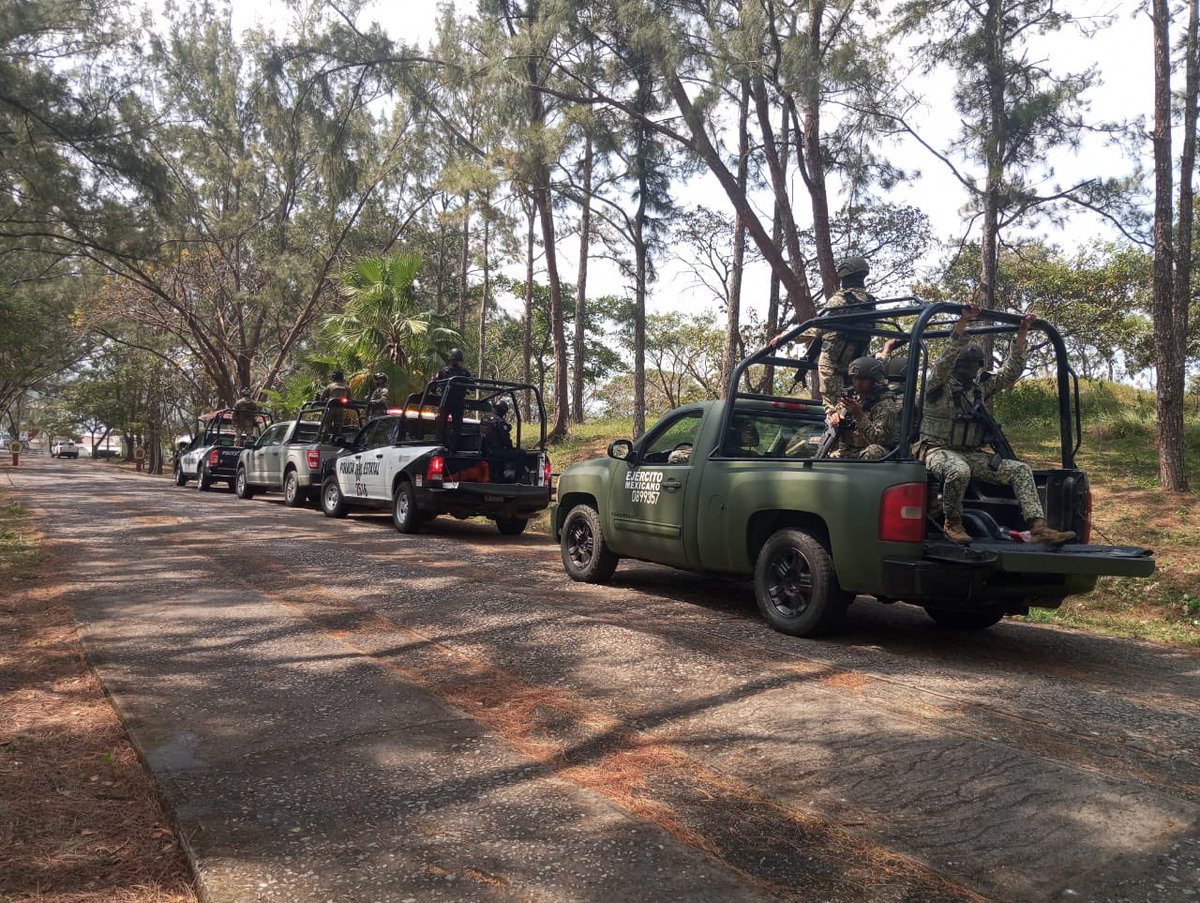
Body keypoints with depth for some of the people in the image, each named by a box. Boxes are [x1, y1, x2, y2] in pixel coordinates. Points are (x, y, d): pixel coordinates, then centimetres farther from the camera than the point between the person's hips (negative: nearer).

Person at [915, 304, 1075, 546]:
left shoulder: (980, 388, 17)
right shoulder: (939, 386, -3)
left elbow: (1011, 371, 13)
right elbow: (946, 359, -21)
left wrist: (1022, 334, 3)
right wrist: (962, 322, -30)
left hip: (972, 453, 7)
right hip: (939, 450, -7)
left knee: (1020, 470, -9)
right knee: (959, 471, -41)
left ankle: (1038, 528, -18)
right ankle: (953, 524, -17)